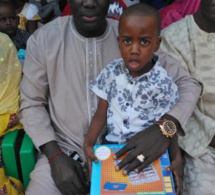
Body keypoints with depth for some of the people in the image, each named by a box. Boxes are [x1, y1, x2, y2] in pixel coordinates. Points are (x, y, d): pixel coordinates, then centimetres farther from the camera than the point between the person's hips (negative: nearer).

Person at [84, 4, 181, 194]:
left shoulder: (163, 83, -11)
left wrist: (176, 158, -14)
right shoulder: (111, 72, -5)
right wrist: (88, 144, -10)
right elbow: (101, 114, 1)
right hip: (113, 146, 2)